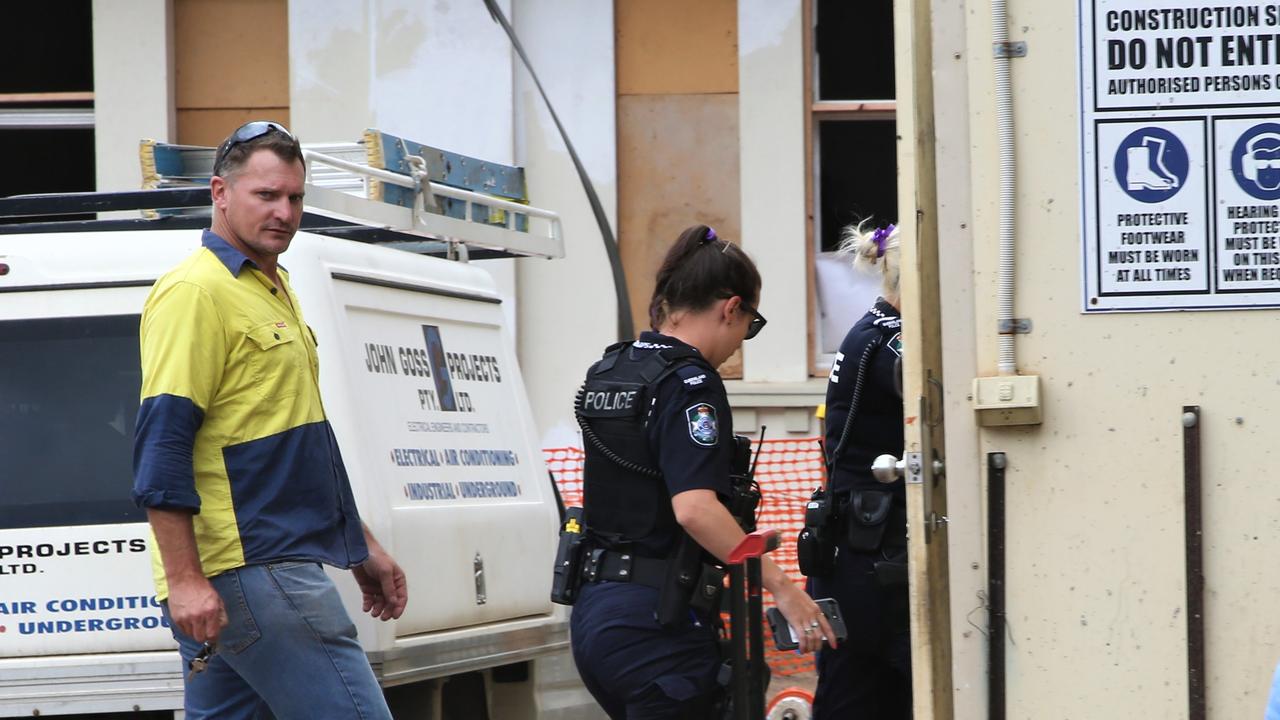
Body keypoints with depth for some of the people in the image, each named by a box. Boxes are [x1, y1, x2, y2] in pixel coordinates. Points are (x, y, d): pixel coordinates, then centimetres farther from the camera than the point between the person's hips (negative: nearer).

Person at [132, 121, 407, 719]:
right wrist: (184, 579, -24)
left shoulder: (274, 290, 22)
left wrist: (361, 547, 28)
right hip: (249, 572, -10)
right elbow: (162, 446, -18)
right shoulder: (196, 292, -10)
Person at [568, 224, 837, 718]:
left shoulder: (609, 371, 13)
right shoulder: (690, 384, -14)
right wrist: (780, 586, -24)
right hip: (657, 620, -9)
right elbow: (694, 507, -27)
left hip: (595, 608, 9)